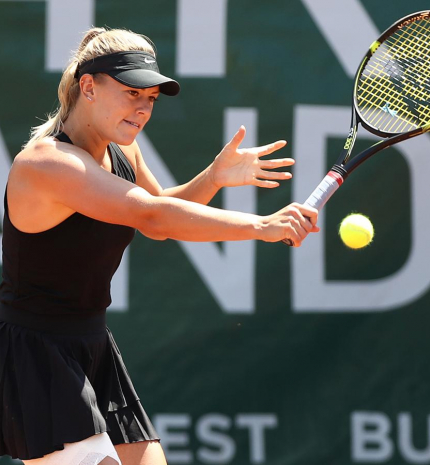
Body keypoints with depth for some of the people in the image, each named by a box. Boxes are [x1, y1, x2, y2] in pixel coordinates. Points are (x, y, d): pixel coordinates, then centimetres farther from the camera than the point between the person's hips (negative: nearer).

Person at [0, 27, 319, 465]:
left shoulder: (122, 151, 5)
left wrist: (215, 176, 4)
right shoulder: (48, 162, -24)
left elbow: (156, 221, 23)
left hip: (92, 345, 9)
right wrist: (261, 226, -39)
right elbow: (152, 216, -35)